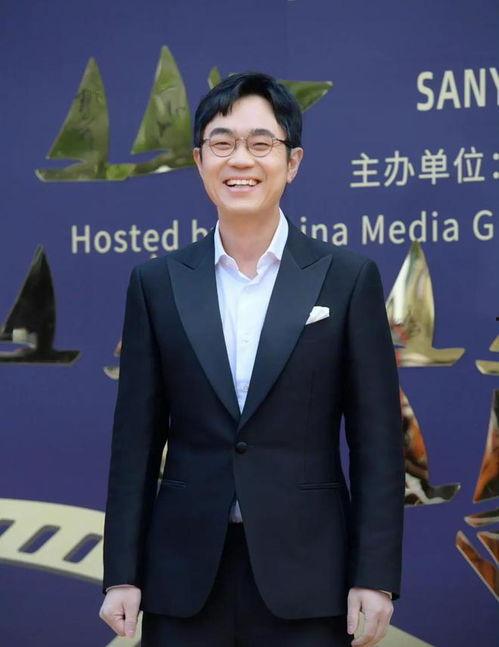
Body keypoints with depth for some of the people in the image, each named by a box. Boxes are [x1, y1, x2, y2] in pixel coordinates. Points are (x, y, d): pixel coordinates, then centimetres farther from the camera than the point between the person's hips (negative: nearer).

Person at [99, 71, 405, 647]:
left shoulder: (349, 278, 1)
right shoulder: (157, 283, 5)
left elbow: (376, 441, -1)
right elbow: (136, 440, 6)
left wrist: (376, 576, -5)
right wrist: (122, 574, 2)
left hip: (305, 574, -1)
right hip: (184, 576, 2)